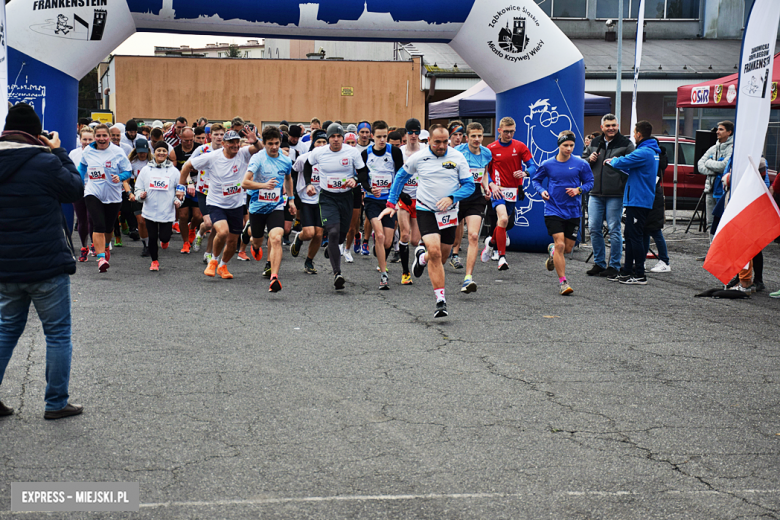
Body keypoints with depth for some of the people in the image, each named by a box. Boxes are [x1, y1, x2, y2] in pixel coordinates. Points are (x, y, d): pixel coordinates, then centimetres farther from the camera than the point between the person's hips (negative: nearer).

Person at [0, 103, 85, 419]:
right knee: (58, 334, 7)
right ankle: (56, 403, 11)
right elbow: (77, 190, -2)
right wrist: (59, 152, 4)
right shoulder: (45, 162, -17)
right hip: (47, 266, -6)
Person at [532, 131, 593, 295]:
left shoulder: (580, 164, -2)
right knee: (560, 244, -14)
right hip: (553, 210, -2)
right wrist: (541, 190, -7)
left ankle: (553, 251, 45)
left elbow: (590, 182, 7)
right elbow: (535, 179, 13)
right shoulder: (547, 165, -1)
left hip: (573, 212, 2)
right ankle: (562, 281, -6)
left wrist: (579, 190, -13)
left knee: (568, 248, 8)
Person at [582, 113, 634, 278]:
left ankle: (614, 266, 6)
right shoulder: (594, 143, 14)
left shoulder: (626, 144, 0)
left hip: (615, 195, -5)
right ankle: (599, 263, 17)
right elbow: (582, 160, 23)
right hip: (595, 193, 5)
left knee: (614, 230, -2)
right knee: (594, 228, 5)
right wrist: (589, 159, 1)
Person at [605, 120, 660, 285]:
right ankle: (627, 271, 21)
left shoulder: (644, 152, -18)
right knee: (630, 236, 15)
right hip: (637, 200, 10)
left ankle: (640, 275, -4)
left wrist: (612, 161, 3)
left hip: (638, 201, -10)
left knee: (635, 237, -7)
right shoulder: (652, 151, 16)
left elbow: (623, 162, -18)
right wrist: (617, 162, 17)